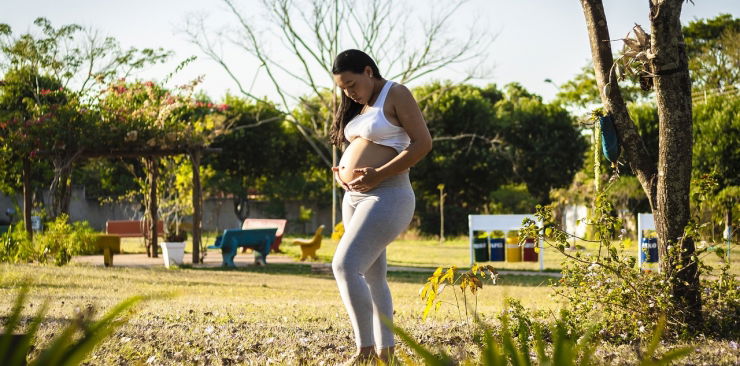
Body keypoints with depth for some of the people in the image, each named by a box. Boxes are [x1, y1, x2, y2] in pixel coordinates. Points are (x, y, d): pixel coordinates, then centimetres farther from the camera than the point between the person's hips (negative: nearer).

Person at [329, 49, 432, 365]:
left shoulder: (396, 95, -8)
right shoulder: (359, 105, 17)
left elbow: (423, 142, -15)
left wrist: (378, 175, -20)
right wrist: (340, 171, 5)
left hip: (385, 198, -10)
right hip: (354, 198, 10)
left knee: (345, 265, -21)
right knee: (372, 277, 9)